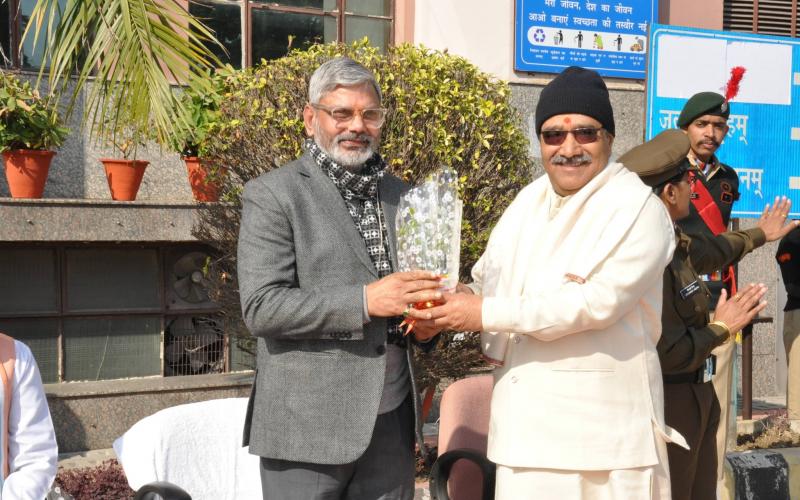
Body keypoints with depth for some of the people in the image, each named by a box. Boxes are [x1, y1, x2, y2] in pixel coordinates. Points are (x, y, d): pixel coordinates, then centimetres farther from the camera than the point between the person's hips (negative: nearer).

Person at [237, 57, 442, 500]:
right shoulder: (272, 194, -5)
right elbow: (261, 307, -14)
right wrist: (363, 301, -22)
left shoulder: (399, 194, 13)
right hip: (309, 426, -5)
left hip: (391, 420, 5)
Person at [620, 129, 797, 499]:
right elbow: (666, 353, -28)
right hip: (666, 403, -10)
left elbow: (708, 250, 28)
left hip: (694, 398, 10)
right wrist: (721, 329, -13)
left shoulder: (673, 244, 3)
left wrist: (758, 235, 44)